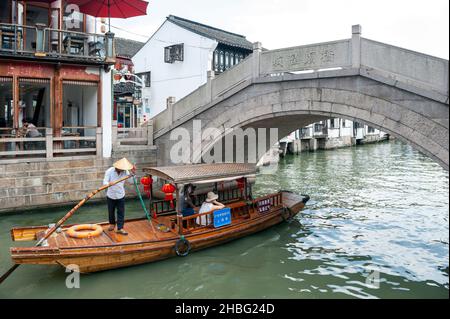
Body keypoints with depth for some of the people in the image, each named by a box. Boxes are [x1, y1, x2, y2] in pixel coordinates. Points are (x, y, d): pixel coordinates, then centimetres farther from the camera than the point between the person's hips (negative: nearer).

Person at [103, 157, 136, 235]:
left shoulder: (125, 172, -7)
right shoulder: (109, 171, -14)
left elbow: (131, 182, -6)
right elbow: (105, 182, -17)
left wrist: (133, 173, -19)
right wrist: (109, 184, -39)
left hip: (121, 196, 1)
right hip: (111, 195, -1)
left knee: (121, 212, -1)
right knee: (111, 211, 15)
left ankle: (120, 228, 5)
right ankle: (112, 224, 39)